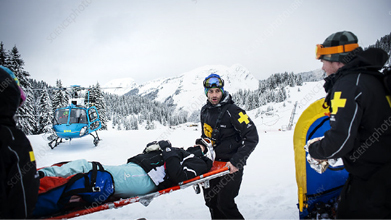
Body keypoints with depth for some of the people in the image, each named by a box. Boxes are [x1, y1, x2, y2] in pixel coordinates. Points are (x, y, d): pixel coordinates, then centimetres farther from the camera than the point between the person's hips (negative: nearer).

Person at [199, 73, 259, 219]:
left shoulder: (232, 110, -16)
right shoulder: (205, 110, 6)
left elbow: (252, 137, -19)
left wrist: (237, 162, -23)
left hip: (230, 165, -7)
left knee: (224, 203, -7)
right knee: (210, 200, 13)